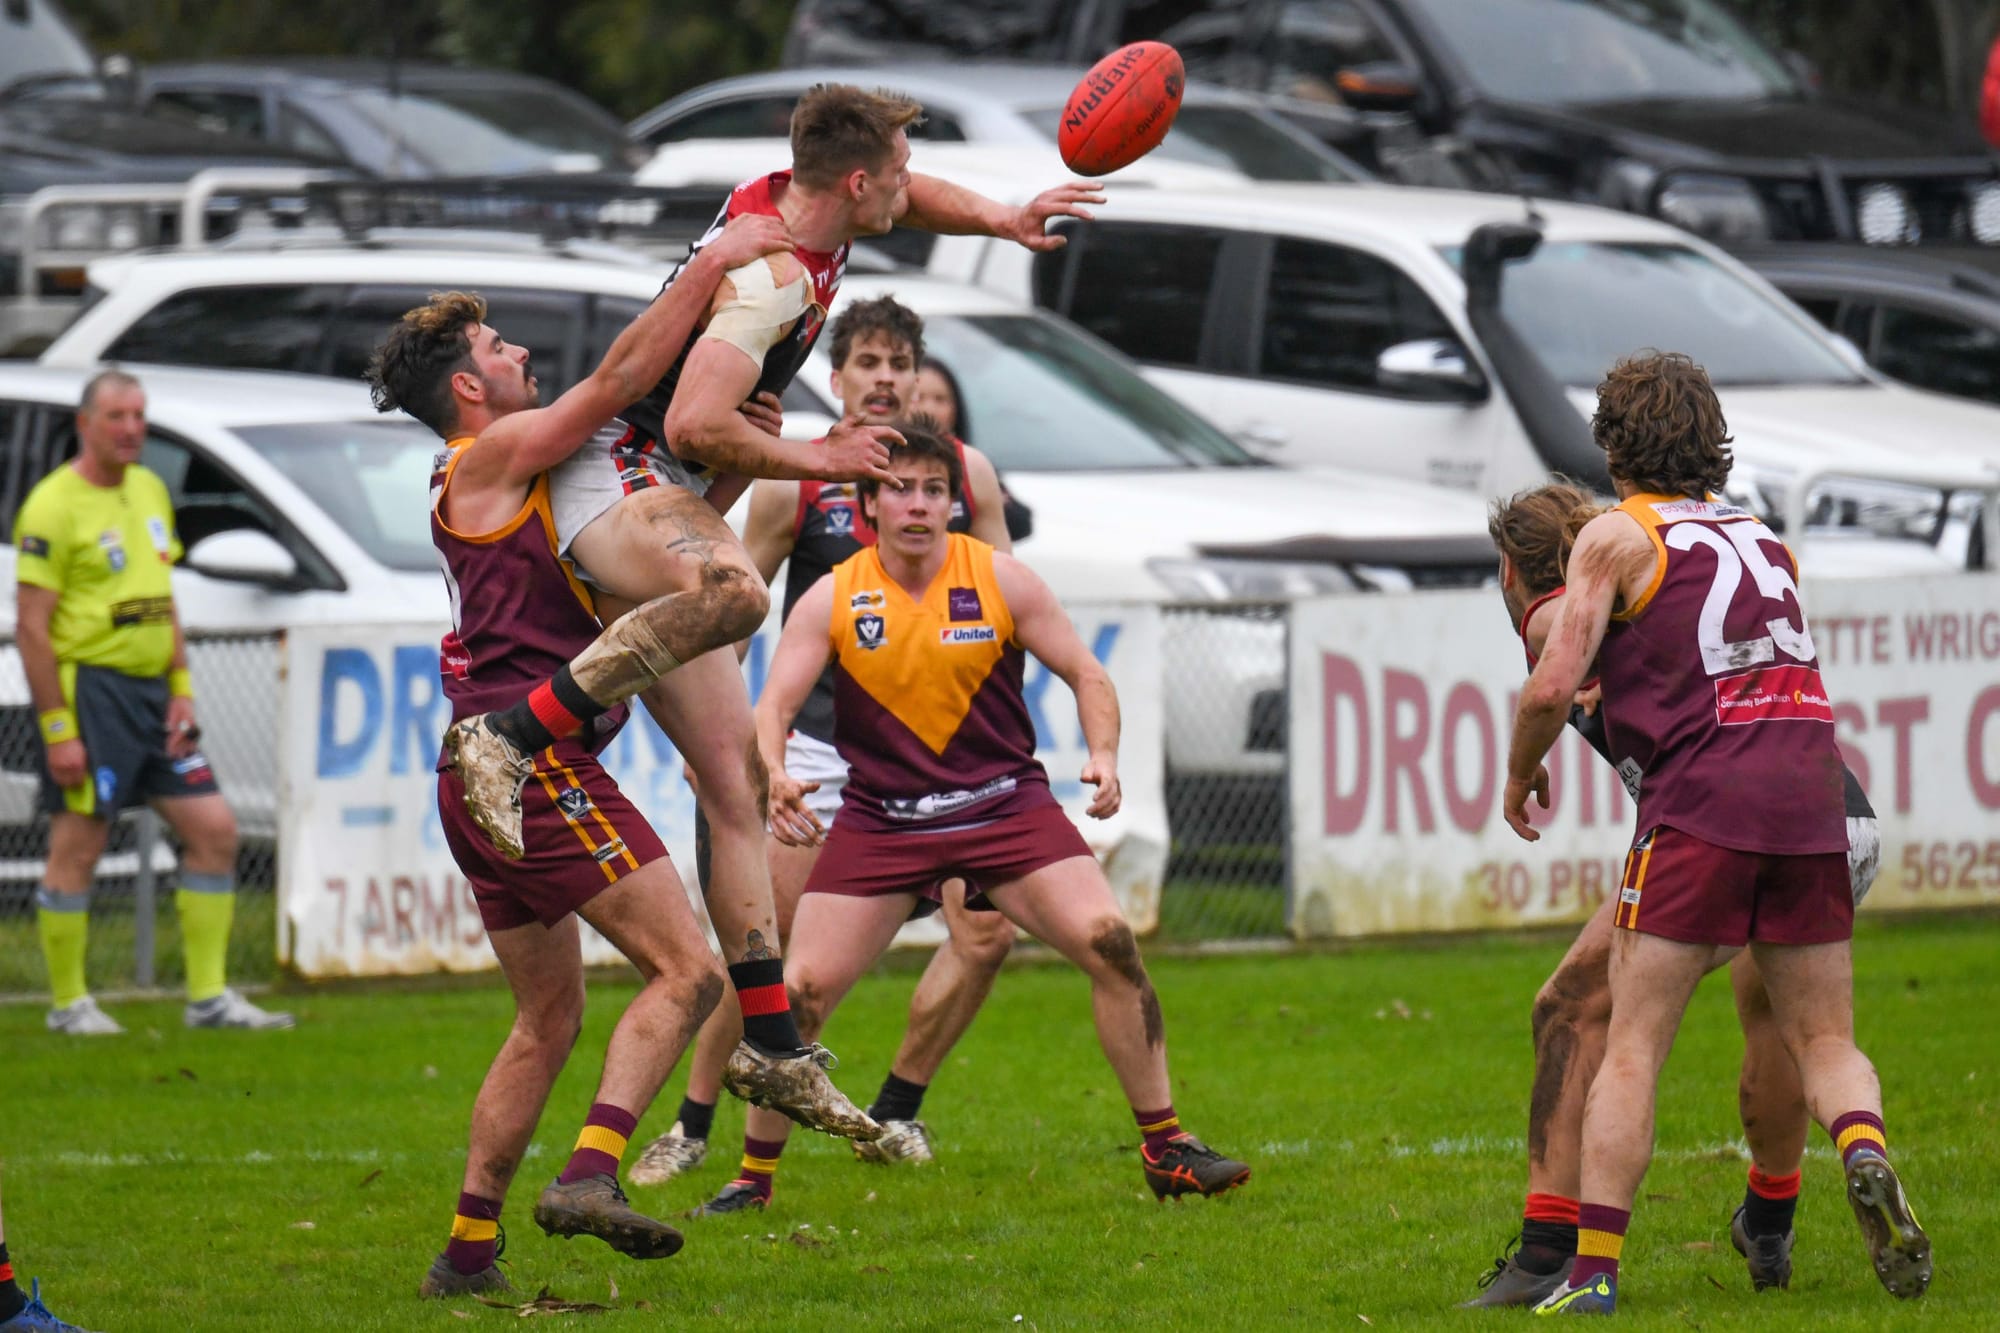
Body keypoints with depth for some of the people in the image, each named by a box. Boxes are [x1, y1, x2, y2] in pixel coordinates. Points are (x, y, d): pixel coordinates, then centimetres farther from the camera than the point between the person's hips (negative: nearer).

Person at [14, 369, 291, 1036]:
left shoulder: (149, 490, 13)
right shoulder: (53, 506, -11)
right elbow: (31, 627, -13)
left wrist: (182, 689, 9)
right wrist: (57, 729, -18)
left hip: (152, 688, 8)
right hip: (89, 687, -8)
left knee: (214, 829, 4)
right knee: (77, 848, -3)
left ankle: (209, 997, 9)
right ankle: (69, 1003, 8)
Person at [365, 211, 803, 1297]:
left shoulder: (514, 479, 23)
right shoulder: (489, 458, -3)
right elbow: (621, 376, -13)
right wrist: (711, 268, -10)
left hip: (487, 776, 10)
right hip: (535, 760, -10)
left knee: (549, 1019, 16)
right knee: (685, 971, -14)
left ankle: (468, 1251, 14)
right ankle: (590, 1175, -27)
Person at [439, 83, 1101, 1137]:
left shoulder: (787, 202, 10)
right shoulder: (774, 276, -19)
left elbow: (910, 200, 34)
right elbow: (695, 425, -28)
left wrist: (1003, 218, 19)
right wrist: (819, 458, -16)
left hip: (664, 507, 10)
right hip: (614, 479, -10)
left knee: (734, 779, 3)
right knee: (735, 592, -42)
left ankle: (770, 1045, 2)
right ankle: (507, 739, -35)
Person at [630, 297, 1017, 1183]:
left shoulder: (967, 474, 1)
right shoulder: (795, 481, -4)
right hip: (822, 742, -2)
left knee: (986, 934, -8)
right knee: (761, 937, -7)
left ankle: (894, 1116, 10)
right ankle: (693, 1127, 9)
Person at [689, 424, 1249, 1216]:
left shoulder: (1001, 581, -4)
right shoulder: (832, 600, -3)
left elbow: (1085, 674, 3)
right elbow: (773, 706, -6)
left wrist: (1103, 756, -17)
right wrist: (771, 778, -28)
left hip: (1004, 804, 0)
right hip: (879, 818, 0)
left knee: (1111, 945, -18)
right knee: (799, 992, -10)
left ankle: (1166, 1149, -5)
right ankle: (755, 1174, 10)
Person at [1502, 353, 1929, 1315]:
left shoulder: (1617, 535, 3)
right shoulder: (1760, 536, 21)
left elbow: (1552, 687, -4)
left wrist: (1520, 776, 15)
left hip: (1700, 805, -5)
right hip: (1811, 801, 5)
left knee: (1631, 1047, 0)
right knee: (1824, 1041, 10)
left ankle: (1592, 1272, -6)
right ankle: (1865, 1151, -21)